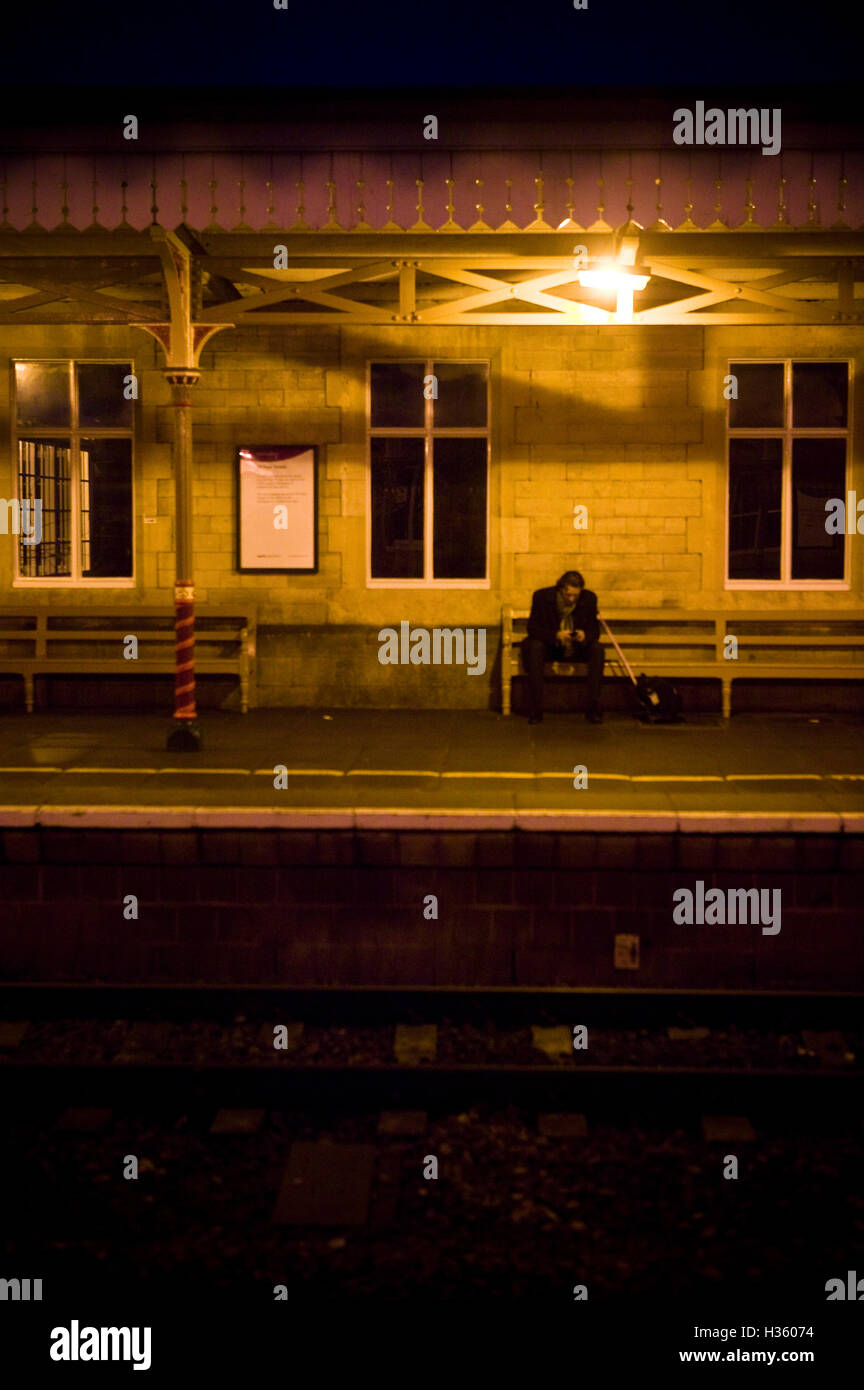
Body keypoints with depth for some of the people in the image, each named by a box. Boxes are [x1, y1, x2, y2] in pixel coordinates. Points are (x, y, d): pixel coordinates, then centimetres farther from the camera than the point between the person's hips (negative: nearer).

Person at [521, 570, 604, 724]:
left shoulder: (589, 598, -9)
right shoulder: (542, 596, -14)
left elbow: (595, 631, -4)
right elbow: (532, 628, -14)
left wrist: (585, 635, -29)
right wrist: (556, 635, -31)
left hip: (578, 649, 2)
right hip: (551, 647, -1)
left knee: (597, 648, -28)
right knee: (534, 647, -33)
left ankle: (593, 709, -25)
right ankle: (535, 710, -32)